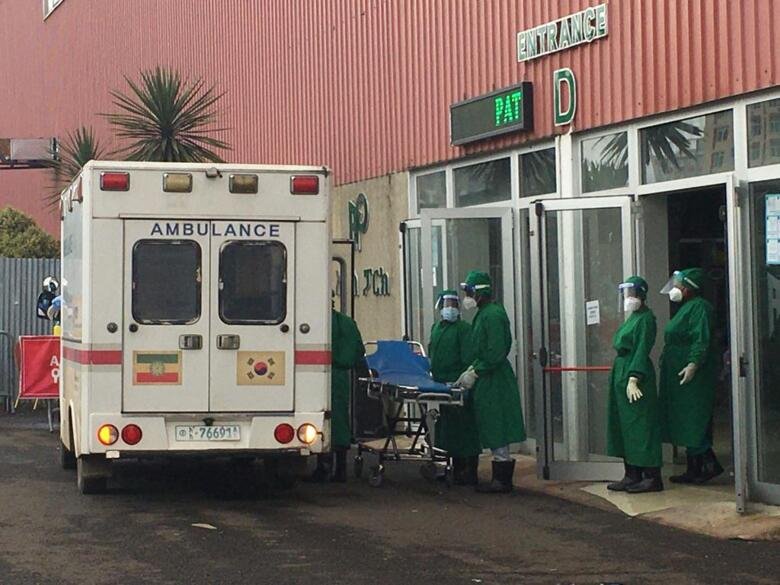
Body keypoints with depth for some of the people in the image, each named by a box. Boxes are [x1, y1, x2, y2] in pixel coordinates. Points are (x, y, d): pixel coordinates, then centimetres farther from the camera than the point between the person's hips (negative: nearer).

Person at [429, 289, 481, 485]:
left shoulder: (464, 328, -7)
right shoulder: (436, 327, 17)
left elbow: (468, 359, -13)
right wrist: (433, 373, 16)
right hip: (442, 386, 8)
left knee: (465, 430, -5)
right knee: (449, 431, 13)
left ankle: (470, 473, -1)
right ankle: (457, 471, 23)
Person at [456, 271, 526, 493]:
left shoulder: (493, 315, -17)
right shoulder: (484, 314, 14)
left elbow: (495, 354, -22)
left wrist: (475, 373, -16)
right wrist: (471, 370, 12)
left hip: (494, 381, -10)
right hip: (488, 381, 10)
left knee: (496, 432, -5)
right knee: (494, 433, 12)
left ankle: (502, 479, -1)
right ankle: (501, 477, 18)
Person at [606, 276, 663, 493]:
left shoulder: (645, 319, -11)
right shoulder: (631, 318, 17)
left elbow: (641, 351, -18)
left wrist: (633, 378, -25)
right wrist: (623, 377, 14)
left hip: (635, 376, -10)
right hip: (621, 374, 10)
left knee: (641, 426, -6)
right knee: (625, 426, 11)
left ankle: (652, 477, -2)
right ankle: (632, 475, 17)